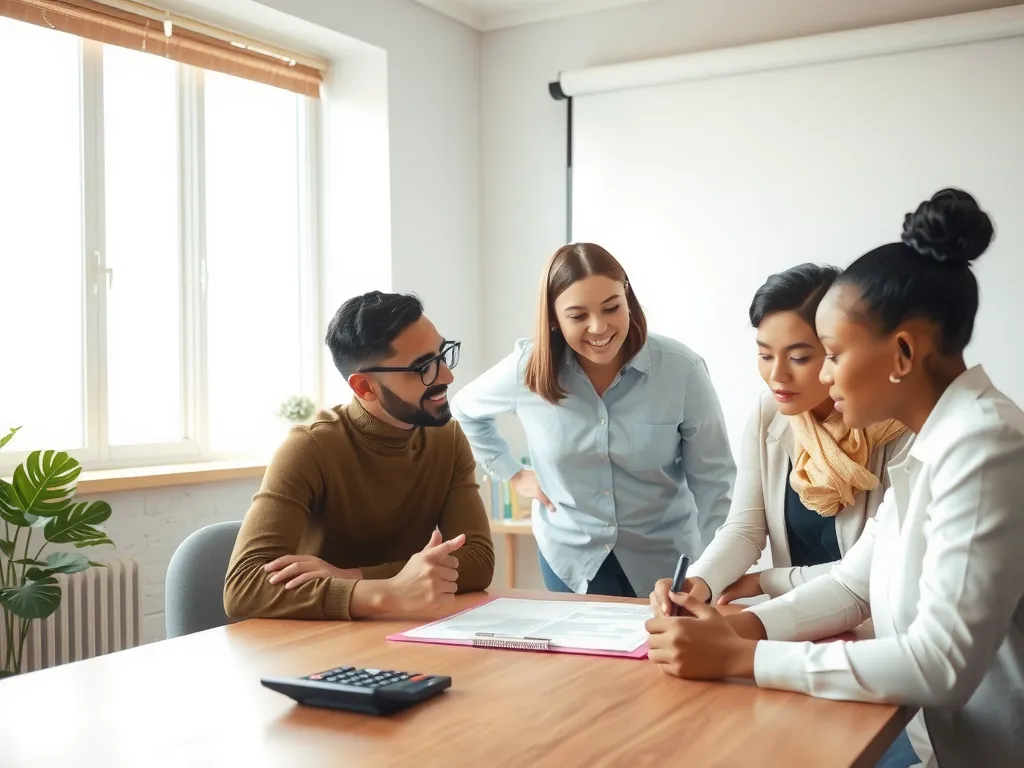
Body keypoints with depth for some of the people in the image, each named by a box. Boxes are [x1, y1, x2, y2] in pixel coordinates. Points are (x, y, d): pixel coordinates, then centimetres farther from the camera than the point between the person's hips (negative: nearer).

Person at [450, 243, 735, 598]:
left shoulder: (681, 369, -16)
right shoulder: (528, 368, -13)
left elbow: (712, 479, -8)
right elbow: (464, 411, 8)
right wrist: (514, 474, 2)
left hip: (663, 559, 0)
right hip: (569, 558, 1)